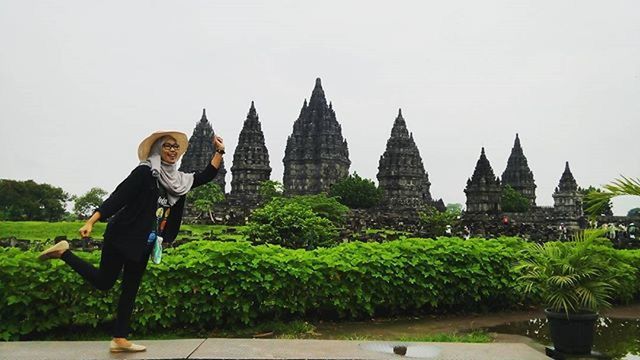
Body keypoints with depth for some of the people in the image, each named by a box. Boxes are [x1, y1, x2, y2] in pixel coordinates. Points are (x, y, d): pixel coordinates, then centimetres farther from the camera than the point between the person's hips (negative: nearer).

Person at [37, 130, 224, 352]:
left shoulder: (178, 180, 8)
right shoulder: (144, 172, -12)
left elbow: (206, 176, 14)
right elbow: (118, 197, -17)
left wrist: (219, 151, 6)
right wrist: (91, 222, -23)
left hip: (144, 245, 7)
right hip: (123, 237, -7)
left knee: (130, 290, 9)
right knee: (103, 282, 1)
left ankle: (120, 339, 16)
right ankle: (64, 252, 17)